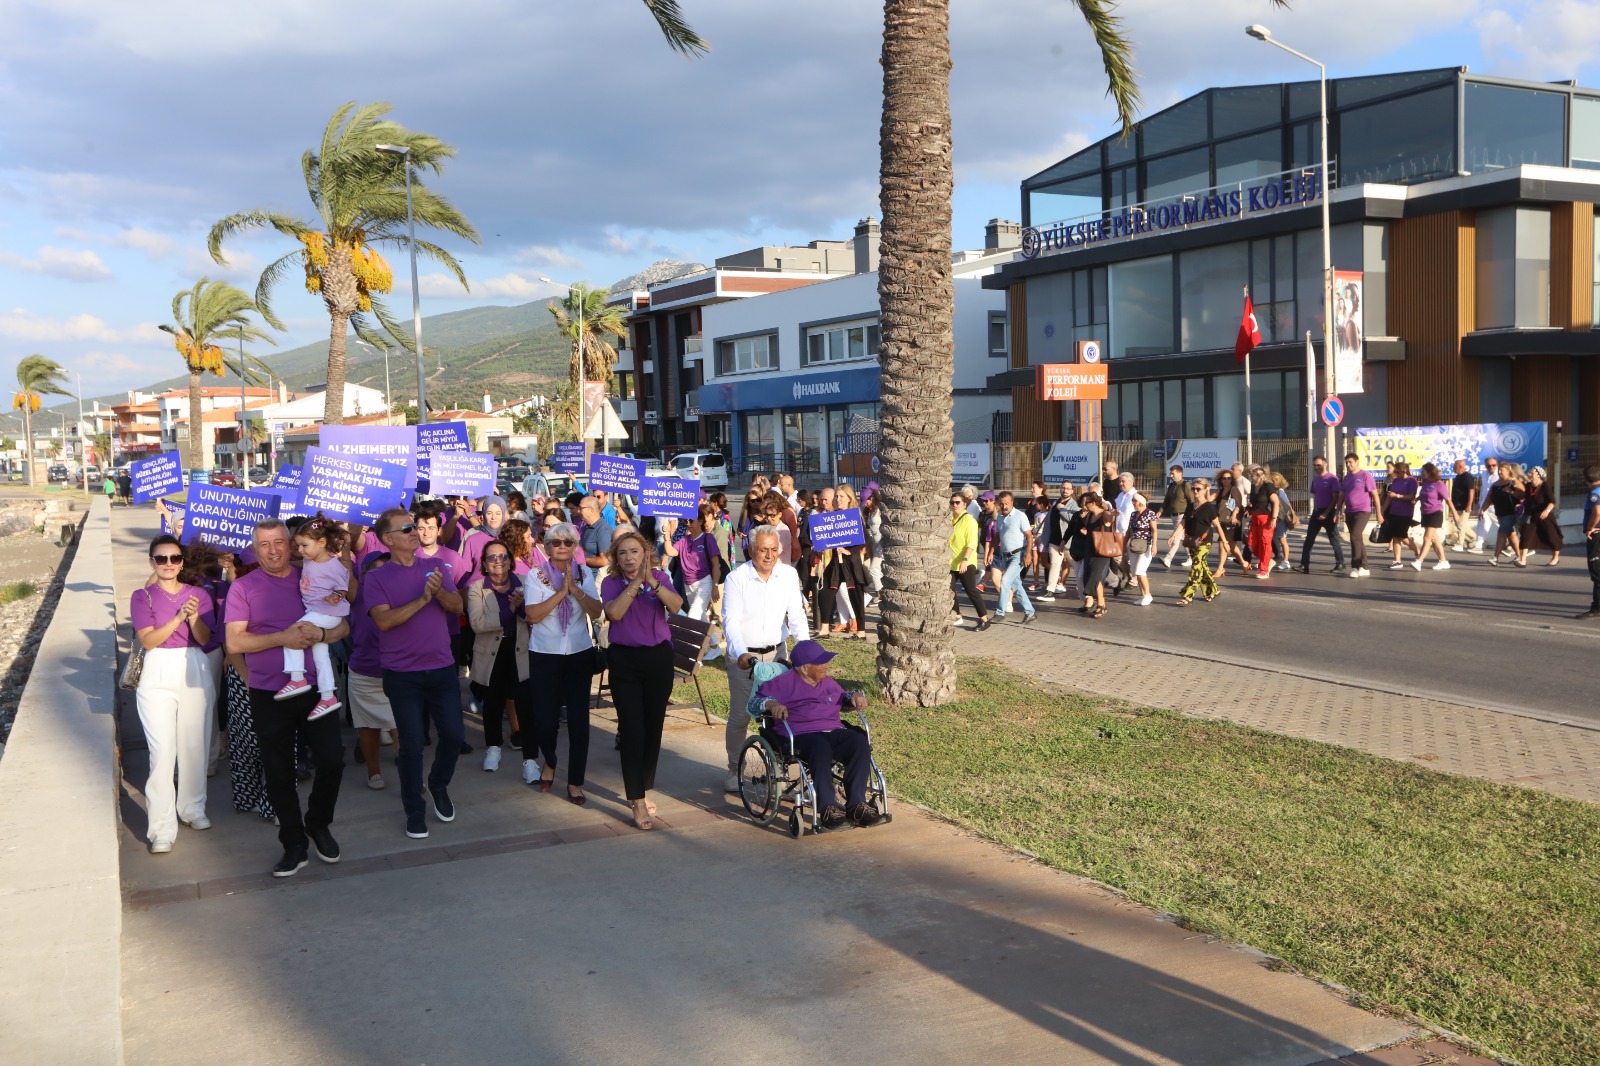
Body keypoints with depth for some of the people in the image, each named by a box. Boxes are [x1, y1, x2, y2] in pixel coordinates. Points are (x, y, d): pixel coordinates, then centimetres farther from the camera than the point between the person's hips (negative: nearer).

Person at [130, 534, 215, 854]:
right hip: (159, 675, -2)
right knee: (162, 751, -9)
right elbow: (147, 640, -9)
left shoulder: (198, 594, 6)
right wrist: (178, 618, -22)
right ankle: (162, 828, -6)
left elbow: (204, 638, -3)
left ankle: (192, 809, 26)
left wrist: (194, 617, -22)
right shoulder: (143, 596, 2)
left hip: (195, 672, 2)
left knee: (194, 746, 7)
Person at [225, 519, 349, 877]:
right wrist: (282, 638, -19)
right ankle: (294, 844, 21)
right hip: (268, 696, -1)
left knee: (332, 760, -1)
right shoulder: (243, 588, -1)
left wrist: (320, 633, -15)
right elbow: (234, 643, -9)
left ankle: (318, 824, 25)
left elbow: (343, 626, 7)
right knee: (278, 773, 7)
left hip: (314, 687, 1)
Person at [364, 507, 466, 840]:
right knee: (411, 744, 2)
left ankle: (439, 785, 32)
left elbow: (457, 605, -5)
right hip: (403, 675, -3)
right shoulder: (376, 578, -4)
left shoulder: (436, 567, 6)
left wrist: (440, 591, -25)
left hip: (442, 669, 3)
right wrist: (422, 599, -25)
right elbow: (384, 620, -18)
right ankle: (414, 809, 18)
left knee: (453, 733, 4)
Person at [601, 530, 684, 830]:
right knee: (632, 729, -7)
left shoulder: (660, 577, 3)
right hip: (624, 661, -2)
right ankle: (638, 802, -4)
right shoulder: (611, 583, 0)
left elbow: (676, 606, -16)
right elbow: (614, 613, -19)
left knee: (653, 726, 9)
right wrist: (635, 582, -22)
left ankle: (642, 789, 26)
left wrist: (652, 582, -27)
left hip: (658, 658, 2)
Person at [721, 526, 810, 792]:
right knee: (740, 717, 2)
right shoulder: (736, 578, -11)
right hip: (743, 656, -3)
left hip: (776, 653, 3)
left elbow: (796, 615, -4)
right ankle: (734, 770, 19)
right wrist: (741, 653, -33)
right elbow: (730, 621, -17)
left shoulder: (789, 575, -1)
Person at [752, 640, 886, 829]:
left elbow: (842, 698, 43)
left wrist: (854, 697, 19)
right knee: (821, 748, -41)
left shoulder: (828, 682, 28)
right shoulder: (784, 682, 10)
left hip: (834, 732, 5)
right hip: (801, 735, -5)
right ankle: (828, 809, -38)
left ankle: (856, 805, -29)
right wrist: (771, 703, -16)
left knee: (860, 743, -28)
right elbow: (754, 702, 7)